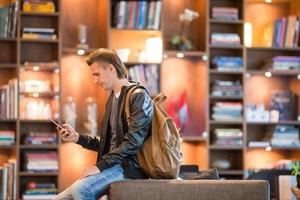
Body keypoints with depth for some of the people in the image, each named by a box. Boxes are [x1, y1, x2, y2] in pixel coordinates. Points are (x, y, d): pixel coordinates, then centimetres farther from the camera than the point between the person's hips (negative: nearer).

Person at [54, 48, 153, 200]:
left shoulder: (138, 96, -8)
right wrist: (77, 137, 11)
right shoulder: (112, 98, 20)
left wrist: (100, 166, -20)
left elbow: (133, 141, -18)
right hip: (113, 165, 9)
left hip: (129, 166, -9)